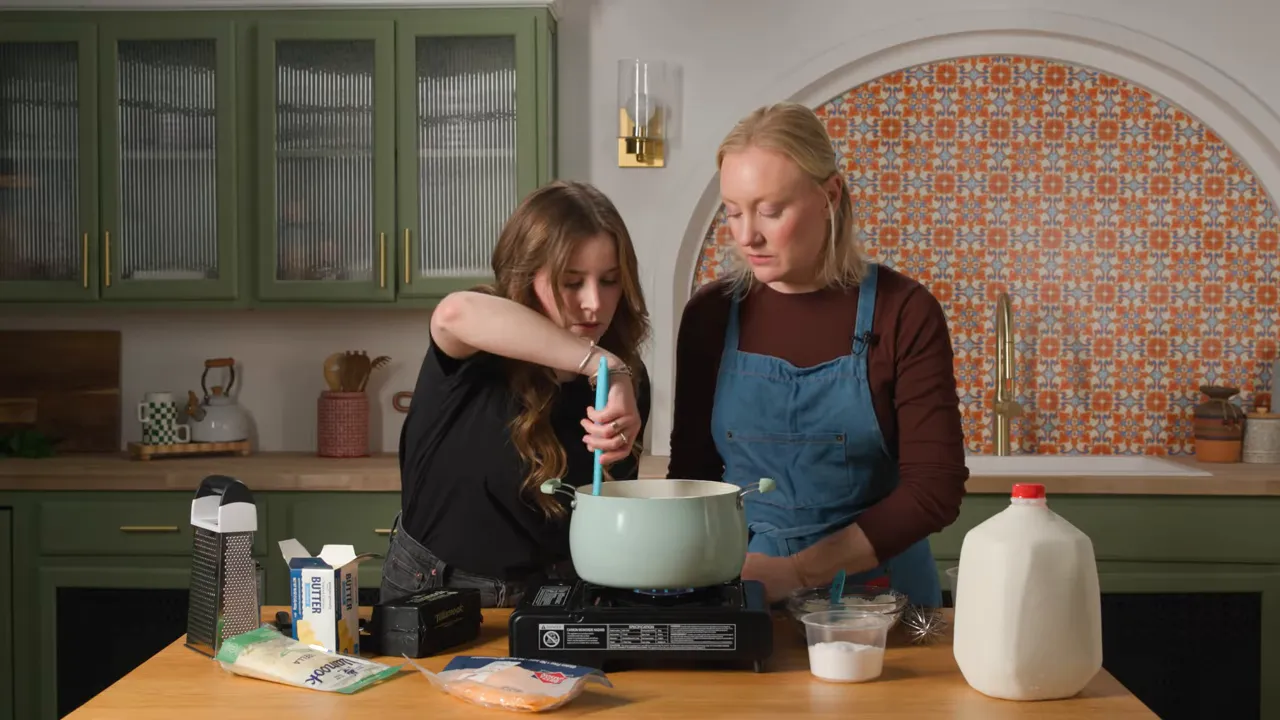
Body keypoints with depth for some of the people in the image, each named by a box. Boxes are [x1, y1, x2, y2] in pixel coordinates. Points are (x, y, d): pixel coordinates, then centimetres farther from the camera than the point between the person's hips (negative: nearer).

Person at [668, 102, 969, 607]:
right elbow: (691, 469, 10)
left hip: (874, 583, -1)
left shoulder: (904, 313, -5)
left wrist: (798, 571, -15)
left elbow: (934, 488, -8)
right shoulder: (710, 314, 3)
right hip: (738, 587, 1)